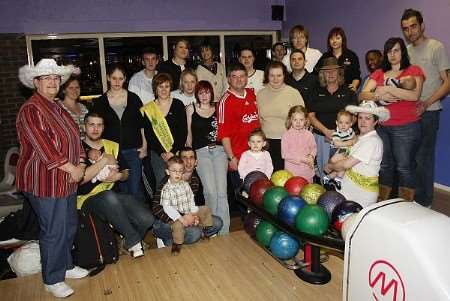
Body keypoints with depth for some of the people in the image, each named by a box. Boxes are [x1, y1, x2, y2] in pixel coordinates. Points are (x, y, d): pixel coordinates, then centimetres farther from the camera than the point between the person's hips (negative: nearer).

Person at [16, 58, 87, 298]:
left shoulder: (58, 108, 13)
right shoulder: (30, 110, -15)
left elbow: (74, 137, 13)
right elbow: (44, 147, -22)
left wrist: (80, 164, -1)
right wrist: (72, 169, -18)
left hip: (67, 180, 9)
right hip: (44, 182, -9)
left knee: (70, 226, 18)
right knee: (54, 231, 2)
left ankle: (66, 266, 38)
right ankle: (52, 280, 20)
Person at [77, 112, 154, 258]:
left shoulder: (112, 146, 16)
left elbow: (125, 173, 20)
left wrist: (118, 176, -4)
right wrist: (104, 161, -12)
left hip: (113, 196, 5)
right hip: (87, 199, -4)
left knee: (147, 219, -19)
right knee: (109, 197, -41)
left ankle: (130, 243, 13)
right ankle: (133, 241, -20)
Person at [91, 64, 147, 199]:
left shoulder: (133, 98, 4)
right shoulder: (100, 102, 4)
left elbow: (142, 124, 7)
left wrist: (144, 146, 2)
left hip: (133, 150, 0)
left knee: (135, 189, 0)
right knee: (122, 189, 8)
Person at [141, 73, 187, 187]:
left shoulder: (178, 105, 4)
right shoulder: (148, 109, 8)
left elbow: (183, 131, -1)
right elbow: (148, 135, 4)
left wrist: (173, 152, -10)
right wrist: (161, 153, -7)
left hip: (177, 152, 0)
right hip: (158, 154, 1)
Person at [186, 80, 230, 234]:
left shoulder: (217, 108, 14)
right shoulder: (191, 109, 10)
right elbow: (188, 134, 12)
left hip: (219, 150, 2)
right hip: (201, 152, -1)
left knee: (222, 192, -7)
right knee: (210, 191, -13)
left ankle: (224, 231, 2)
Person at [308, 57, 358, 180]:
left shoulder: (348, 92, 10)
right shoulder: (317, 93, 12)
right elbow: (311, 116, 5)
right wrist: (326, 131, -9)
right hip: (321, 137, 1)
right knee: (323, 169, 1)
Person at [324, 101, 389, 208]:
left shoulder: (373, 141, -19)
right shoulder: (361, 138, 11)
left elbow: (346, 164, -19)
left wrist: (329, 166, -2)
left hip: (361, 194, -8)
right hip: (350, 188, 8)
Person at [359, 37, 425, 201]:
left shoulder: (414, 70, 4)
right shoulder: (378, 73, 15)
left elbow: (414, 95, -14)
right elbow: (362, 95, 3)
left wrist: (386, 89, -13)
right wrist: (379, 96, -15)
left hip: (406, 127, -4)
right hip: (381, 126, 4)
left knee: (404, 167, 0)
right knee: (384, 166, 10)